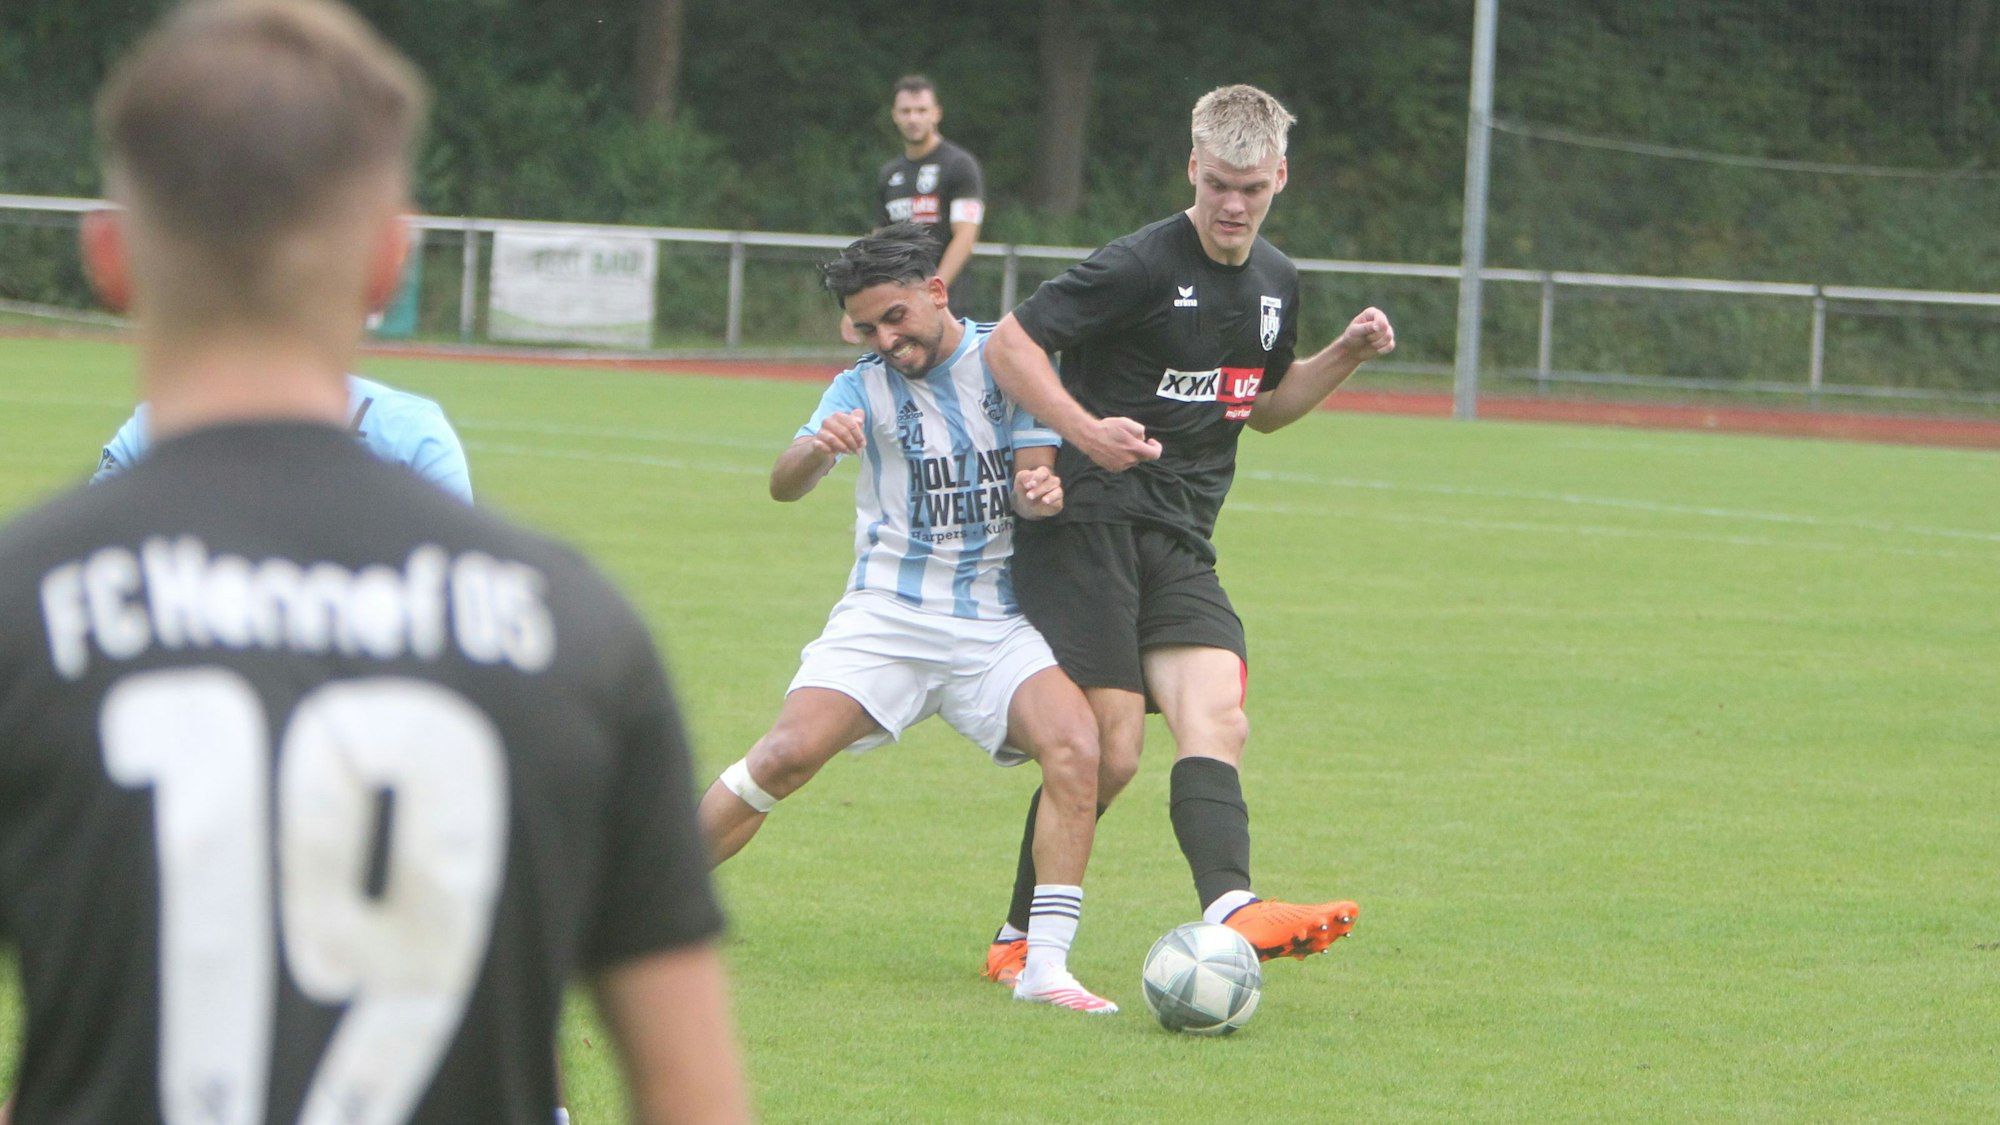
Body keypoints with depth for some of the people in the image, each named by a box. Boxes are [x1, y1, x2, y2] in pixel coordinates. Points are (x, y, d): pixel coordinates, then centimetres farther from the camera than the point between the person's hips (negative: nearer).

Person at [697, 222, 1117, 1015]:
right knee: (787, 755, -18)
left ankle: (1045, 964, -22)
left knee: (1074, 743, -24)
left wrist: (1040, 492, -21)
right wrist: (818, 448, -33)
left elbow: (1038, 461, 4)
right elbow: (784, 485, -9)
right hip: (885, 618, 0)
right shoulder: (865, 387, 3)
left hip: (996, 625, 1)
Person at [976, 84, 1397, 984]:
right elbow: (1008, 344, -9)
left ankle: (1230, 908, -35)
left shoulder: (1276, 282, 14)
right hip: (1088, 527, -7)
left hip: (1180, 543, 7)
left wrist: (1345, 357, 12)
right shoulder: (1140, 265, -10)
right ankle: (1018, 937, 3)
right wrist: (1085, 431, -22)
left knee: (1215, 716, -16)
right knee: (1109, 749, -12)